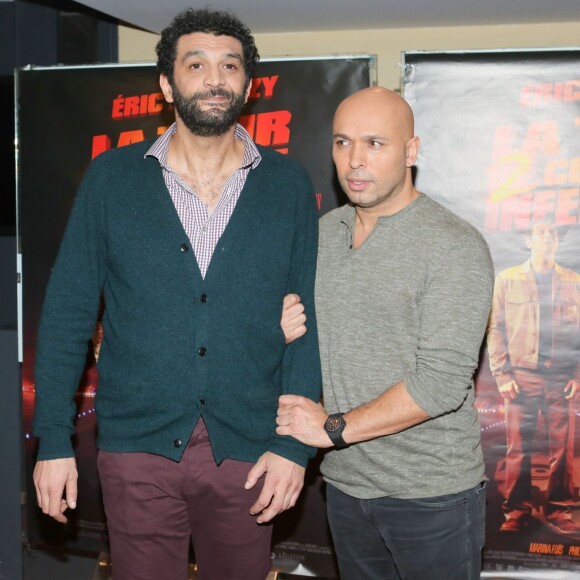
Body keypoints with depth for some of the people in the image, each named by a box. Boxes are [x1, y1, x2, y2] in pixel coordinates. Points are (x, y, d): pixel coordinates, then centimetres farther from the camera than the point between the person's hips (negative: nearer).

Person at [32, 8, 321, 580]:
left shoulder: (287, 185, 1)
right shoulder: (111, 177, 0)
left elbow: (308, 320, 1)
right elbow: (68, 312, 1)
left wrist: (295, 444, -6)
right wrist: (53, 440, -3)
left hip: (246, 449, 1)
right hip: (138, 446, 0)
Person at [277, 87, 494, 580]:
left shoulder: (456, 246, -15)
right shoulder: (323, 233, 6)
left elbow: (442, 382, -21)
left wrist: (335, 427, -16)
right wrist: (284, 333, -9)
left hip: (432, 495, -5)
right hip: (346, 483, 6)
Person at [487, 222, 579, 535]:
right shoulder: (507, 279, 7)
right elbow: (495, 329, 4)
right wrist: (502, 374, -3)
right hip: (521, 376, -1)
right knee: (518, 448, 2)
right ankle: (516, 511, 11)